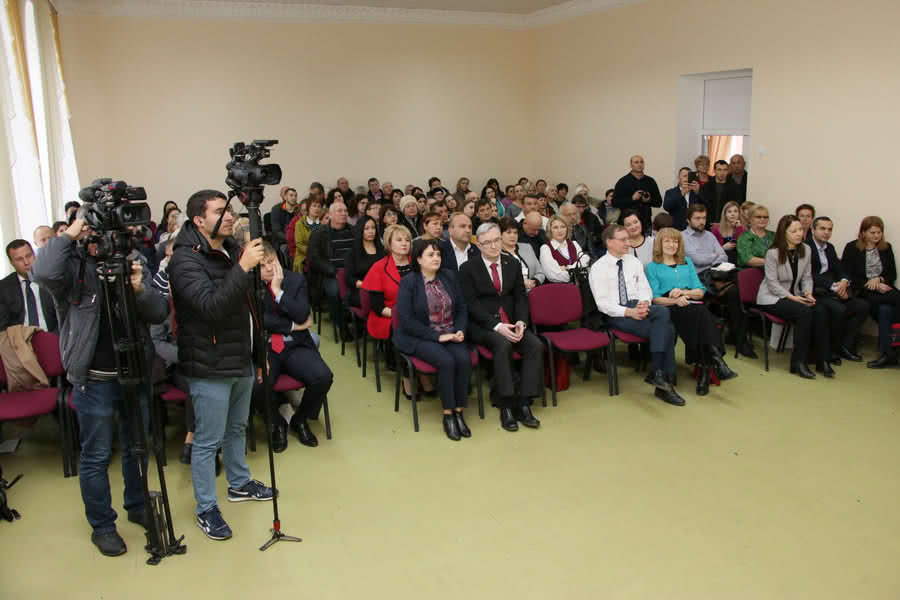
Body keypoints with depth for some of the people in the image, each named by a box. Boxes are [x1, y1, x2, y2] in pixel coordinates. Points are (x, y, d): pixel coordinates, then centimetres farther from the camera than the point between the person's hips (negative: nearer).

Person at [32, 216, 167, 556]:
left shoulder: (133, 262, 2)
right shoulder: (74, 264, -9)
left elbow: (160, 313, -2)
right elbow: (44, 274, -33)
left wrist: (139, 290, -21)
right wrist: (68, 235, -20)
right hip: (94, 379, -4)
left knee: (137, 448, 19)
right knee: (96, 457, 8)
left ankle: (137, 507, 39)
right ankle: (101, 526, 25)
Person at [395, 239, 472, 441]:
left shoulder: (449, 277, 9)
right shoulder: (408, 282, -6)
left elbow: (461, 308, 13)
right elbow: (406, 320, -13)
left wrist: (460, 330, -7)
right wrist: (437, 336, -18)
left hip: (450, 334, 4)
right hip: (420, 337, -4)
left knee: (464, 359, -26)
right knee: (447, 361, -31)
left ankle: (459, 412, -13)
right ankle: (448, 415, -16)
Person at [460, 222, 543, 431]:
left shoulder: (513, 264, 12)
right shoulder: (468, 269, -1)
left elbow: (520, 297, 9)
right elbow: (471, 304, -9)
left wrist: (521, 322, -11)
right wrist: (496, 326, -20)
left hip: (510, 323, 5)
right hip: (482, 326, -4)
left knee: (536, 345, -22)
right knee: (503, 344, -34)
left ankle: (523, 404, -18)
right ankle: (506, 406, -26)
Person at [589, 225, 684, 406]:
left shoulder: (634, 262, 15)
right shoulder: (598, 268, -2)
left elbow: (645, 289, 14)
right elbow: (602, 302, -10)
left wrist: (644, 303, -11)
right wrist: (628, 312, -23)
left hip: (638, 306, 5)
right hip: (615, 315, -5)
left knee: (663, 312, -31)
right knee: (666, 329, -26)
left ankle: (656, 373, -28)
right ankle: (665, 381, -18)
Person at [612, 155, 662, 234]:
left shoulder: (650, 181, 12)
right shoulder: (623, 182, 2)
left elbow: (659, 202, 14)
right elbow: (614, 202, -5)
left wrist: (649, 200, -7)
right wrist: (632, 198, -15)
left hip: (646, 222, 3)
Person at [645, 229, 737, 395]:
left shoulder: (687, 263, 28)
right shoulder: (652, 267, 16)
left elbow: (700, 291, 18)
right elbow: (655, 298, 4)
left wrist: (684, 292, -3)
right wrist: (675, 300, -15)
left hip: (692, 305, 3)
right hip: (669, 308, -3)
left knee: (702, 313, -35)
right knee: (699, 313, -35)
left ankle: (705, 369, -40)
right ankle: (715, 360, -42)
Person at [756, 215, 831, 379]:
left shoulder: (806, 250, 3)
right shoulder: (773, 253, -14)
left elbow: (807, 277, 9)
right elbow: (773, 283, -14)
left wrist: (808, 294, -10)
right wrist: (793, 297, -21)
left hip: (794, 295, 6)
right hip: (772, 297, -6)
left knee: (821, 312, -22)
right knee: (804, 312, -30)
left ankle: (822, 360, -13)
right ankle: (798, 362, -20)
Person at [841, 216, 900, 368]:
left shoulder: (887, 248, 17)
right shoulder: (852, 248, 5)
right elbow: (848, 276, -2)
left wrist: (879, 279, -9)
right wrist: (871, 285, -12)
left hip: (883, 287, 3)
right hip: (862, 291, -3)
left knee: (885, 309, -33)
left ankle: (886, 353, -31)